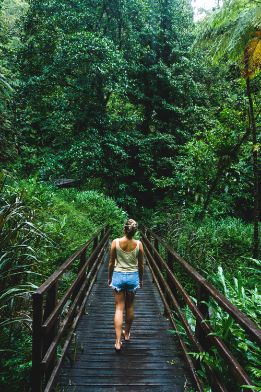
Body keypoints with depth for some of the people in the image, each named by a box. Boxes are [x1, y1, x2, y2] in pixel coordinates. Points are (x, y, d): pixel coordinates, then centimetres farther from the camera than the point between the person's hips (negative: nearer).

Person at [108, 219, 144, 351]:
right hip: (133, 277, 1)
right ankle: (127, 333, 37)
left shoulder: (116, 242, -13)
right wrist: (141, 279, 15)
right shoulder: (138, 244, -11)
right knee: (129, 306, 19)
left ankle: (118, 341, 3)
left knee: (119, 308, 6)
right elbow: (141, 265, -1)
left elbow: (111, 263, -5)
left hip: (118, 276, -1)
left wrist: (109, 277, 11)